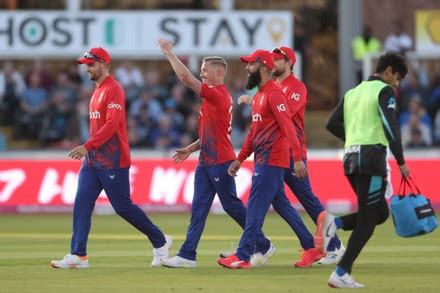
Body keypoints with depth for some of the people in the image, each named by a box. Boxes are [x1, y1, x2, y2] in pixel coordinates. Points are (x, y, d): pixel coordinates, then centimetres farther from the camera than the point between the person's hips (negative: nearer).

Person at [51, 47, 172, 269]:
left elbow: (111, 125, -23)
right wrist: (88, 151, 18)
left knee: (123, 207, -4)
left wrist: (88, 146, -28)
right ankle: (78, 255, -6)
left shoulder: (113, 90, -13)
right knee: (81, 203, -3)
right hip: (92, 159, 9)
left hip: (112, 162, -9)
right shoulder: (97, 90, 17)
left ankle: (160, 242, 13)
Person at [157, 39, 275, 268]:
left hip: (220, 163, -10)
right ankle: (187, 255, 2)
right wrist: (190, 149, 17)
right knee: (198, 208, 4)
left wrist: (169, 53, -11)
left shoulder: (218, 95, -15)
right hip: (206, 162, 10)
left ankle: (264, 247, 11)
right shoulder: (214, 97, 16)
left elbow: (186, 77, -20)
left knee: (232, 206, -1)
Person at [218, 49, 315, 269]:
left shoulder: (274, 94, -14)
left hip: (271, 160, -10)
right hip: (262, 160, 10)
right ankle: (311, 246, 19)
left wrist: (298, 158, -29)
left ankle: (243, 256, -9)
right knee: (281, 204, 13)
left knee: (256, 205, -9)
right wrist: (240, 159, 22)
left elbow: (287, 126, -22)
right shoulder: (259, 95, 18)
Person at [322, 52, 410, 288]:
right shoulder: (384, 90, -3)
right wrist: (401, 161, -14)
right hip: (372, 156, -8)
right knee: (367, 219, -5)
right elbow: (391, 126, -15)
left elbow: (332, 124, 16)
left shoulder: (353, 92, 20)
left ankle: (335, 223, -6)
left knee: (381, 212, 17)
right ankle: (341, 274, -12)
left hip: (350, 157, 8)